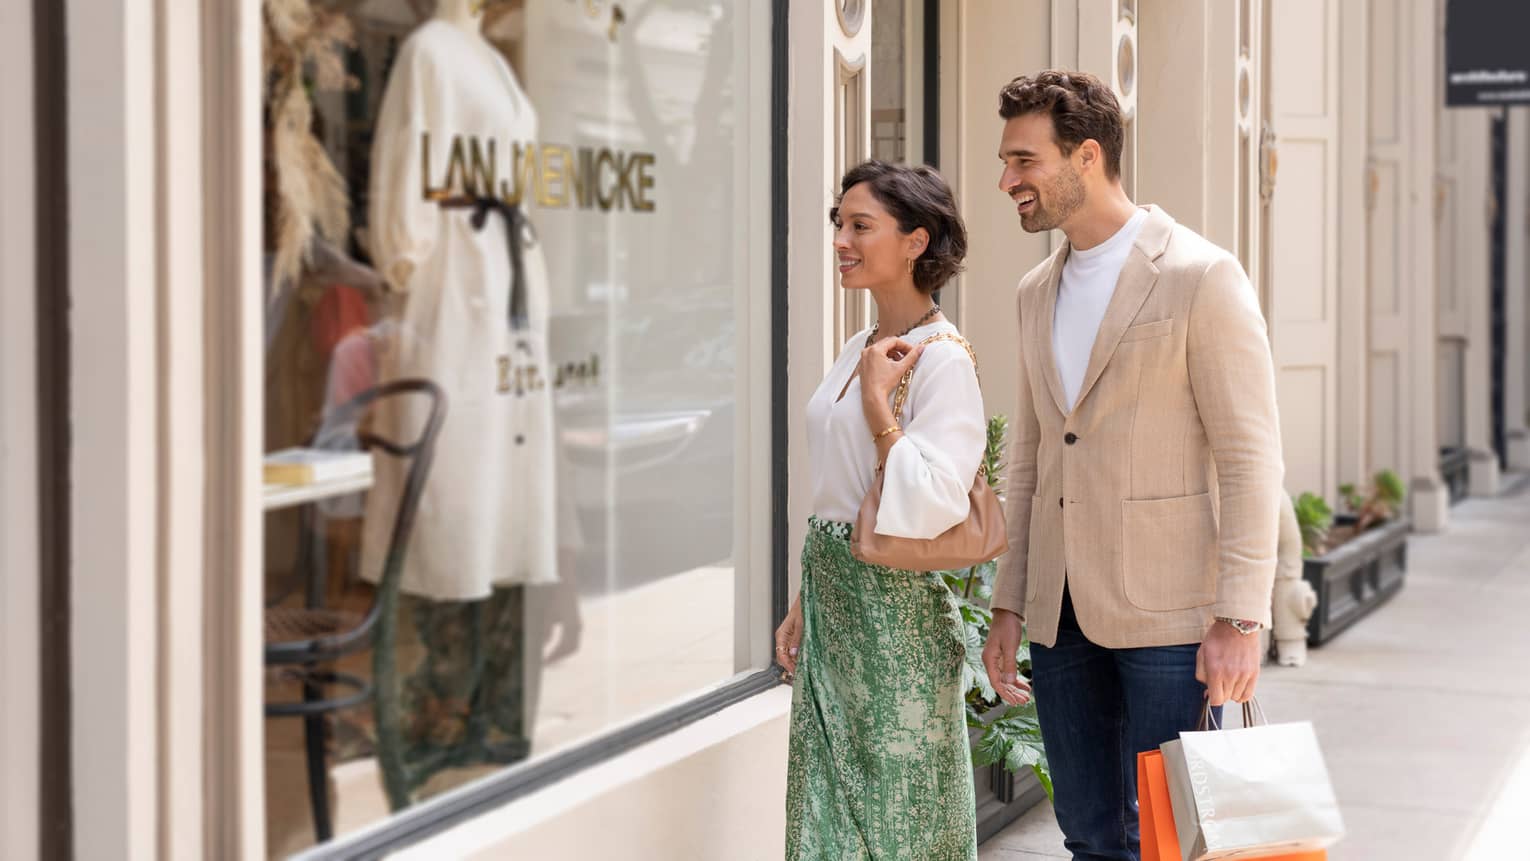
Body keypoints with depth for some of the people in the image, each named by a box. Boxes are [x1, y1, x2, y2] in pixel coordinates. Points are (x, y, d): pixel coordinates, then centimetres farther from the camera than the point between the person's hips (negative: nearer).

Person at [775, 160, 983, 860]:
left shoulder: (942, 359, -14)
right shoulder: (858, 351, 12)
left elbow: (928, 506, -24)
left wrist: (877, 399, -21)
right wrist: (803, 606, 17)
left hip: (894, 600, -8)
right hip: (832, 595, 9)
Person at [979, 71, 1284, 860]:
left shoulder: (1202, 276, -9)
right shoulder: (1038, 292, 13)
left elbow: (1251, 459, -12)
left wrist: (1239, 622, -17)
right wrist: (1008, 607, 13)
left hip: (1169, 613, -7)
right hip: (1063, 612, 7)